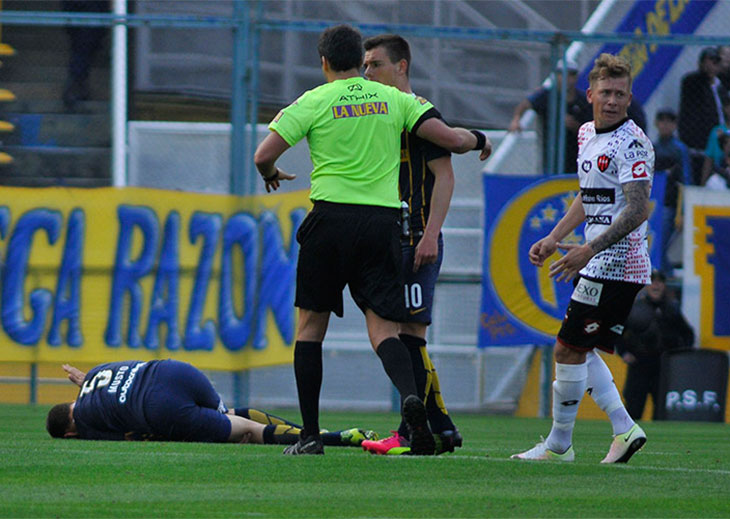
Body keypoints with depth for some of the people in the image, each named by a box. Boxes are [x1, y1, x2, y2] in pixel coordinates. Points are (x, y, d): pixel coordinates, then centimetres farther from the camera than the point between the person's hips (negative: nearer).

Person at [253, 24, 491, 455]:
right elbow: (450, 139, 3)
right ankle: (410, 393, -32)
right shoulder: (394, 99, 8)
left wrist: (271, 174, 20)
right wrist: (477, 139, 26)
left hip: (331, 218, -2)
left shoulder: (314, 102, 1)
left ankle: (310, 435, 9)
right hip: (383, 221, 2)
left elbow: (264, 155, -3)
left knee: (311, 324, 11)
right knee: (383, 328, 0)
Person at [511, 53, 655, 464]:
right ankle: (625, 429, 12)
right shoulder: (587, 135, 14)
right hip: (598, 265, 10)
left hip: (616, 264, -10)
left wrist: (589, 250, -28)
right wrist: (553, 239, 23)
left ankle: (559, 445, 4)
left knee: (569, 349, -6)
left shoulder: (631, 143, -15)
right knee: (578, 350, 12)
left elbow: (637, 211, -22)